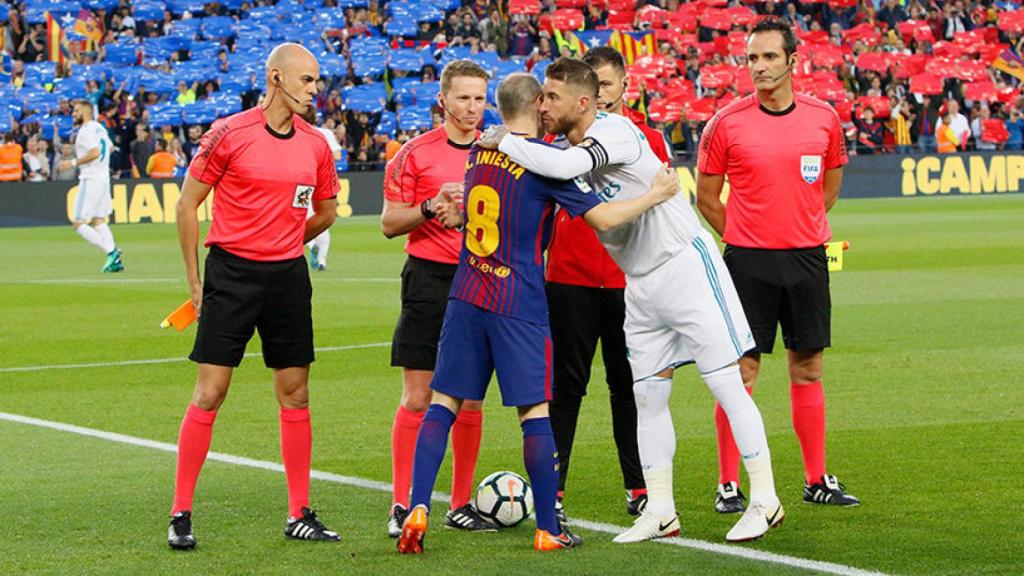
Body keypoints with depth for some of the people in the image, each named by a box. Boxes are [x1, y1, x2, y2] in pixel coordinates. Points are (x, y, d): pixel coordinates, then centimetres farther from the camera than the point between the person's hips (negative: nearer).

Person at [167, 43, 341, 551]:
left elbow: (324, 212, 22)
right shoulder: (229, 134, -8)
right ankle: (180, 515, 1)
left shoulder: (315, 146, 6)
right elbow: (187, 205, -2)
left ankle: (300, 515, 14)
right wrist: (196, 281, -1)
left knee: (295, 396, 6)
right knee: (209, 394, -6)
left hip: (288, 276, 5)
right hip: (231, 273, -5)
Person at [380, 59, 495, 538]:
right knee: (417, 396, -5)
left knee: (470, 399, 6)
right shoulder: (416, 152, -1)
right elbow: (389, 223, -1)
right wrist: (431, 207, -16)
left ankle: (461, 505, 13)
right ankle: (402, 507, 0)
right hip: (429, 279, -4)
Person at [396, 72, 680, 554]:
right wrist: (656, 195, 1)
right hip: (518, 306, -5)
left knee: (444, 401, 6)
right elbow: (603, 217, -9)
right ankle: (549, 529, 4)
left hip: (466, 297, 5)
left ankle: (418, 509, -7)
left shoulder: (479, 152, 9)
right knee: (535, 410, 1)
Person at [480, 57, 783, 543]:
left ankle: (765, 501, 0)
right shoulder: (567, 148, 5)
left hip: (685, 265, -9)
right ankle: (660, 512, 14)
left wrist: (503, 142, -25)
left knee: (726, 385, -5)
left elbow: (564, 166, -38)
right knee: (648, 396, 7)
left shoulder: (615, 131, -21)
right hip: (639, 283, 9)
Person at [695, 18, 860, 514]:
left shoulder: (823, 118, 2)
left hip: (807, 259, 3)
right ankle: (728, 484, 3)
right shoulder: (727, 123, -5)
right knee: (740, 372, -3)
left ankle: (817, 481, 16)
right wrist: (744, 237, 6)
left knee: (808, 370, 8)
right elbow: (706, 196, 5)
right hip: (748, 263, -3)